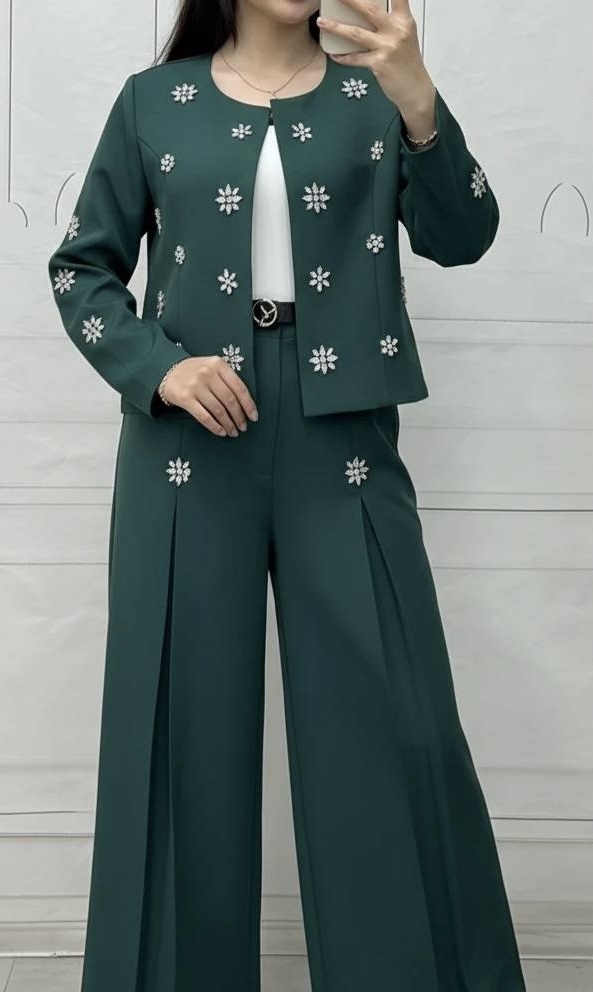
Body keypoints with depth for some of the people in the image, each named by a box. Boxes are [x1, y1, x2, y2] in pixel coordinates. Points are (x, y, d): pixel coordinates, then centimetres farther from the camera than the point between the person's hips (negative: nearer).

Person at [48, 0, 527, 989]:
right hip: (189, 443, 0)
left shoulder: (373, 95, 9)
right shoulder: (155, 100, 8)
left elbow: (461, 239, -4)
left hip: (340, 438, 0)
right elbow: (80, 266, 8)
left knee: (393, 720, 0)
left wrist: (417, 101, -19)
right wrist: (156, 368, -9)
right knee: (185, 722, 7)